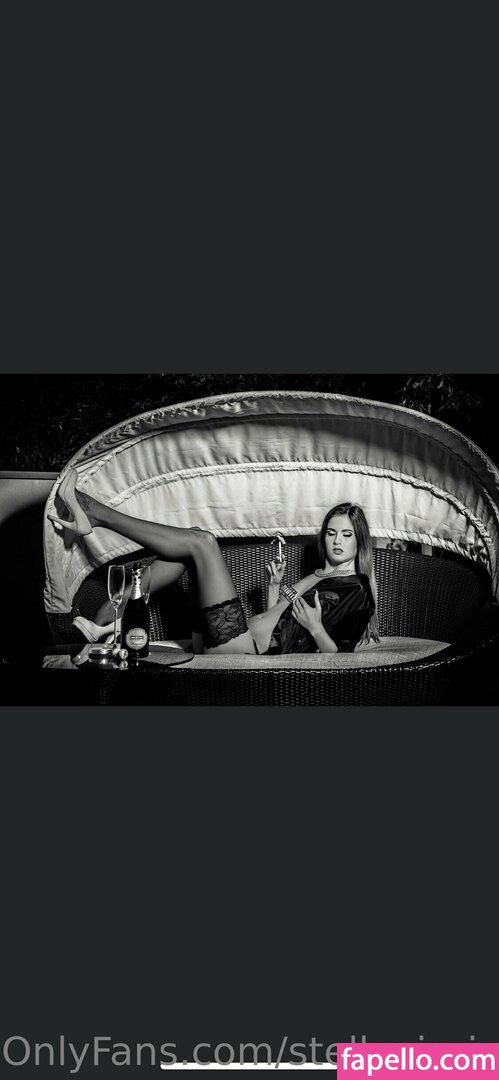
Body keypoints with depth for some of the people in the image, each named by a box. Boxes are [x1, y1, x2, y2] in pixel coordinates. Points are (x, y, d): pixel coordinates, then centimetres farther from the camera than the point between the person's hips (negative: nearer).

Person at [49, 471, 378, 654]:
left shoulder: (357, 590, 3)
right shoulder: (318, 575, 27)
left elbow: (338, 659, -5)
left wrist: (316, 628, -19)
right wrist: (276, 586, 12)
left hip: (247, 649, -9)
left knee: (202, 541, -16)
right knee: (194, 543, 2)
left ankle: (97, 515, -10)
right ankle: (101, 623, -5)